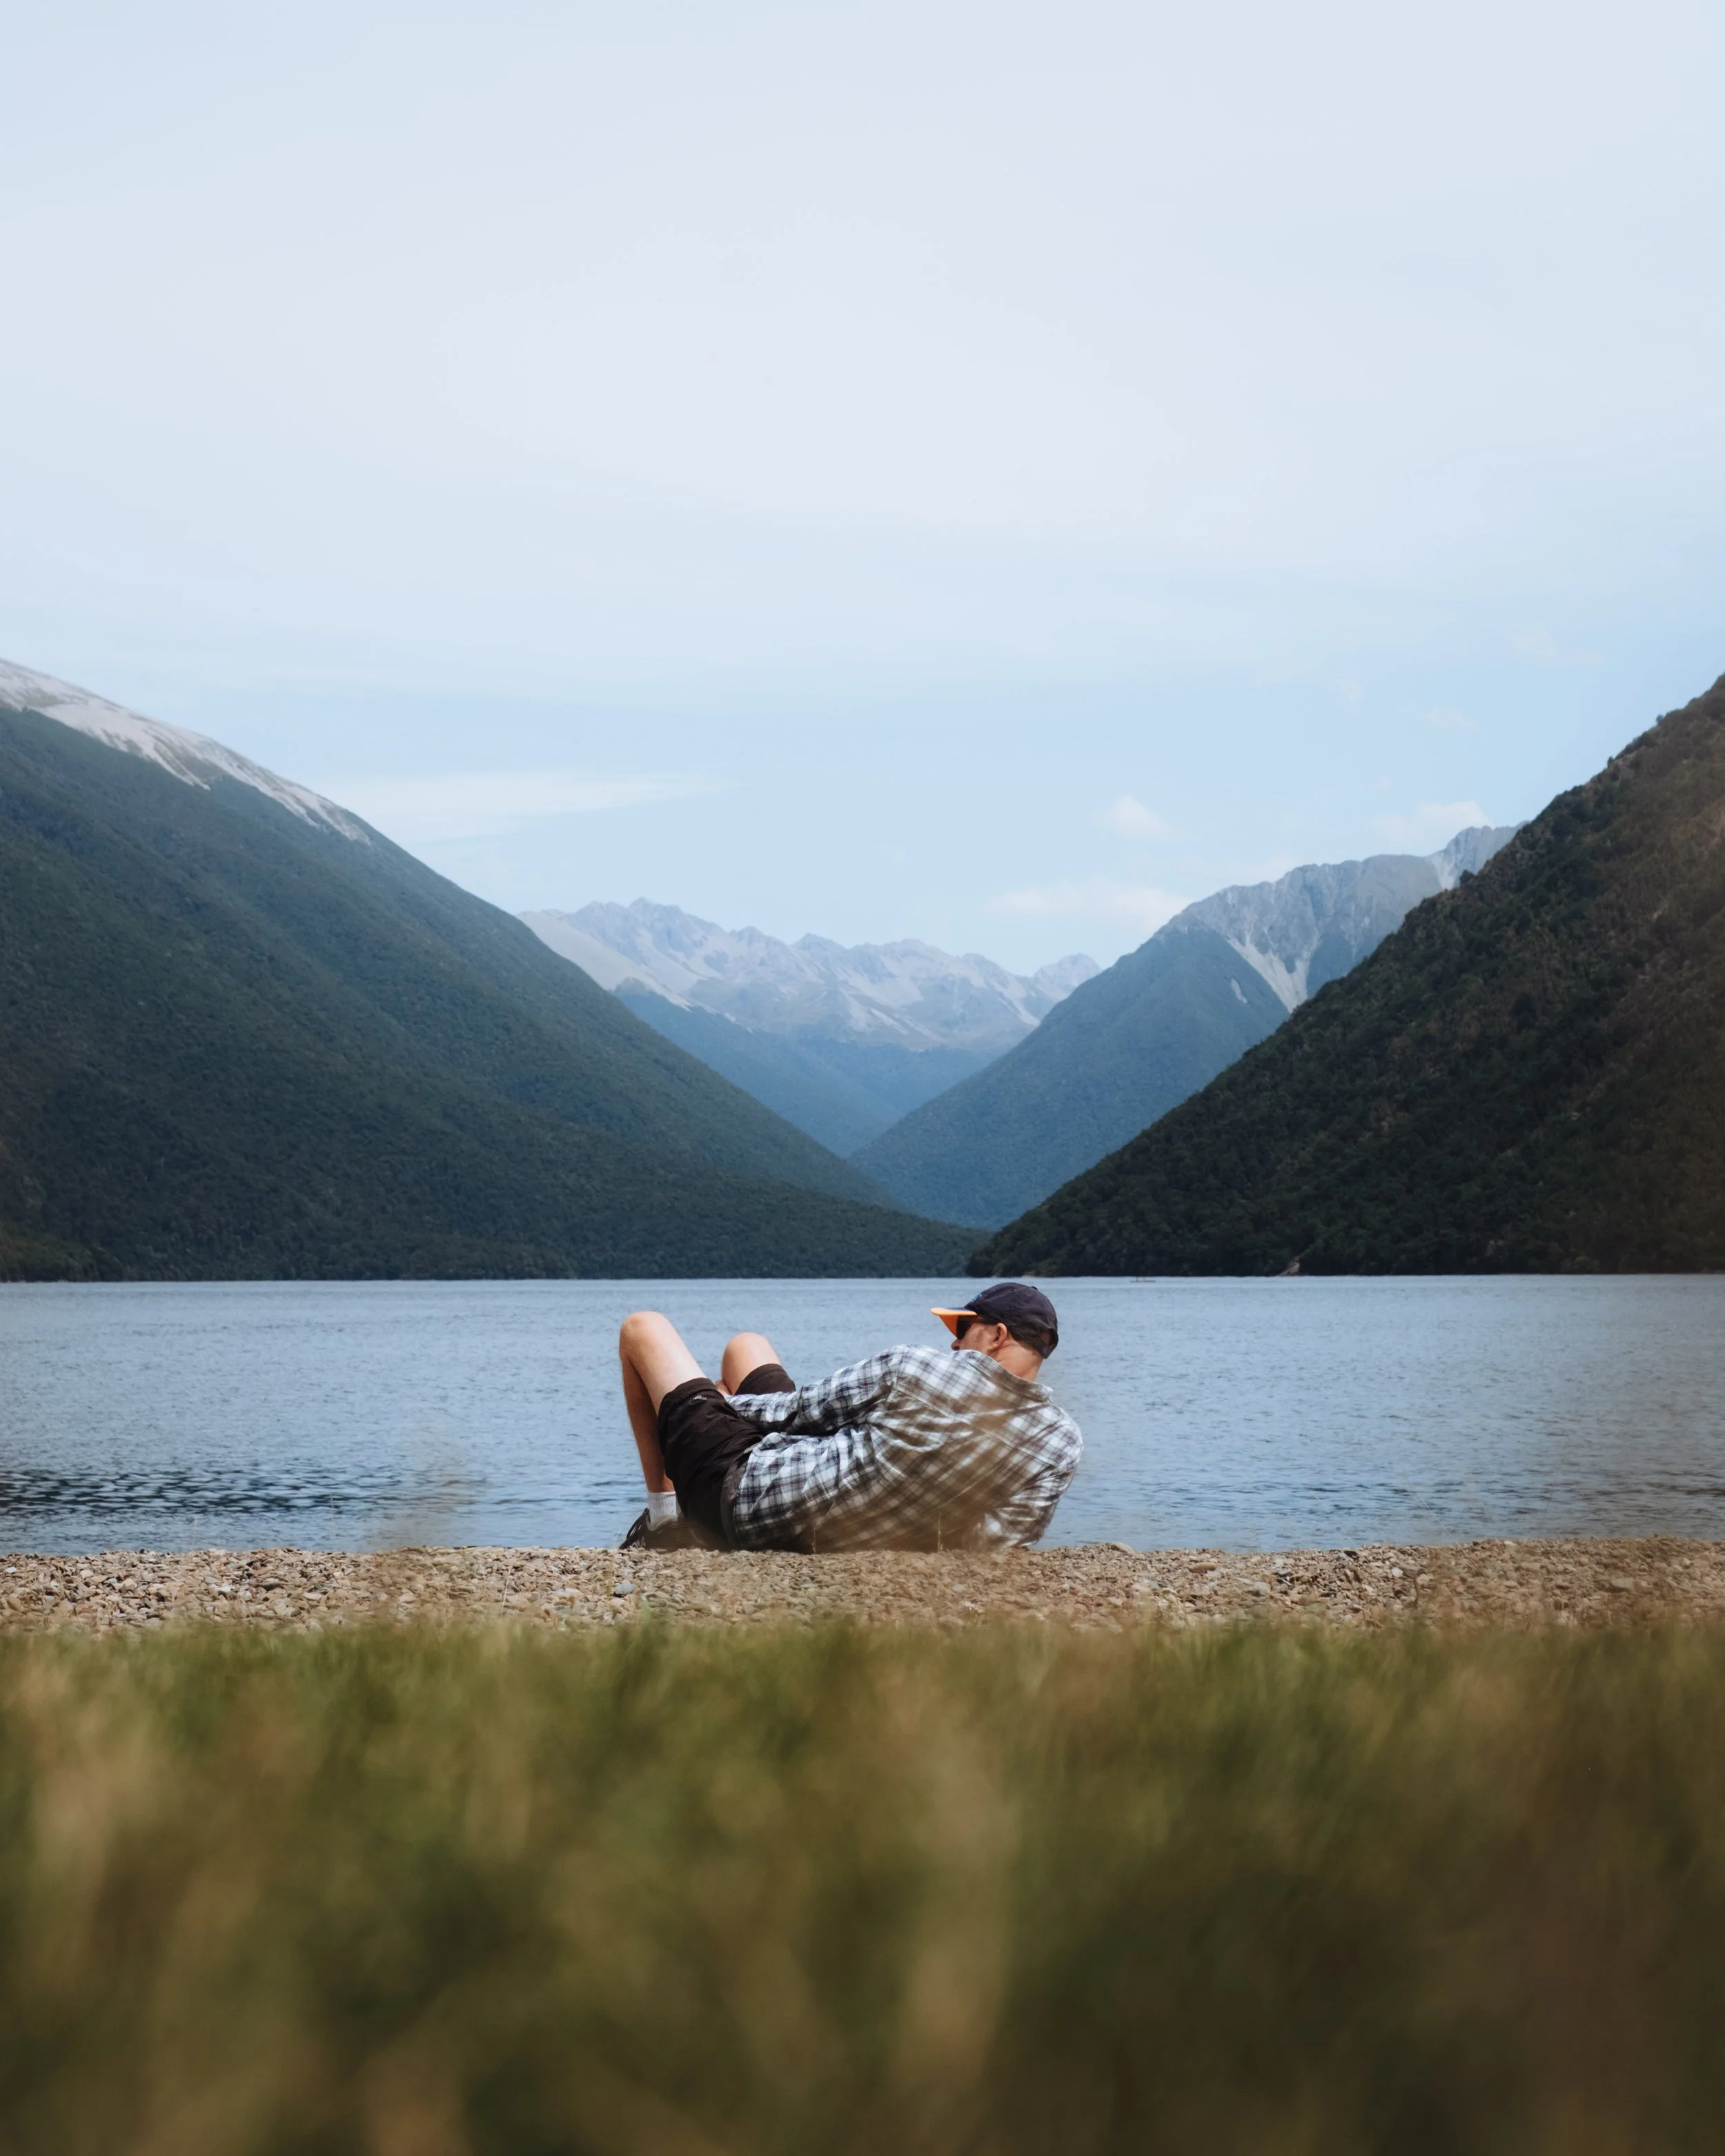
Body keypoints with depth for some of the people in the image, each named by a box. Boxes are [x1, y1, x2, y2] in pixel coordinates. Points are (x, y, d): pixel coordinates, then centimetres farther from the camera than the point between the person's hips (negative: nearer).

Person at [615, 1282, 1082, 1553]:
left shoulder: (911, 1368, -23)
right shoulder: (1064, 1441, -13)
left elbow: (797, 1410, -8)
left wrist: (727, 1401, 12)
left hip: (742, 1500, -6)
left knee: (644, 1328, 16)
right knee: (746, 1345, 32)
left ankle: (664, 1518, 16)